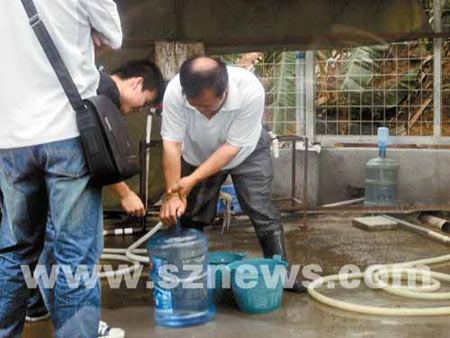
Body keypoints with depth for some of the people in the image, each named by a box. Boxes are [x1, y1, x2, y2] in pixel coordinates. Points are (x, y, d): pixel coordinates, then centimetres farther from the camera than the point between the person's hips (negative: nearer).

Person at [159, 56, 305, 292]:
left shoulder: (250, 91, -39)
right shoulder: (175, 91, -35)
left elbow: (232, 146, -32)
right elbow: (172, 144, -30)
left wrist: (193, 180, -35)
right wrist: (172, 195, -33)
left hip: (245, 151, -1)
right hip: (197, 154, 2)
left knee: (261, 210, -6)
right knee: (190, 214, 5)